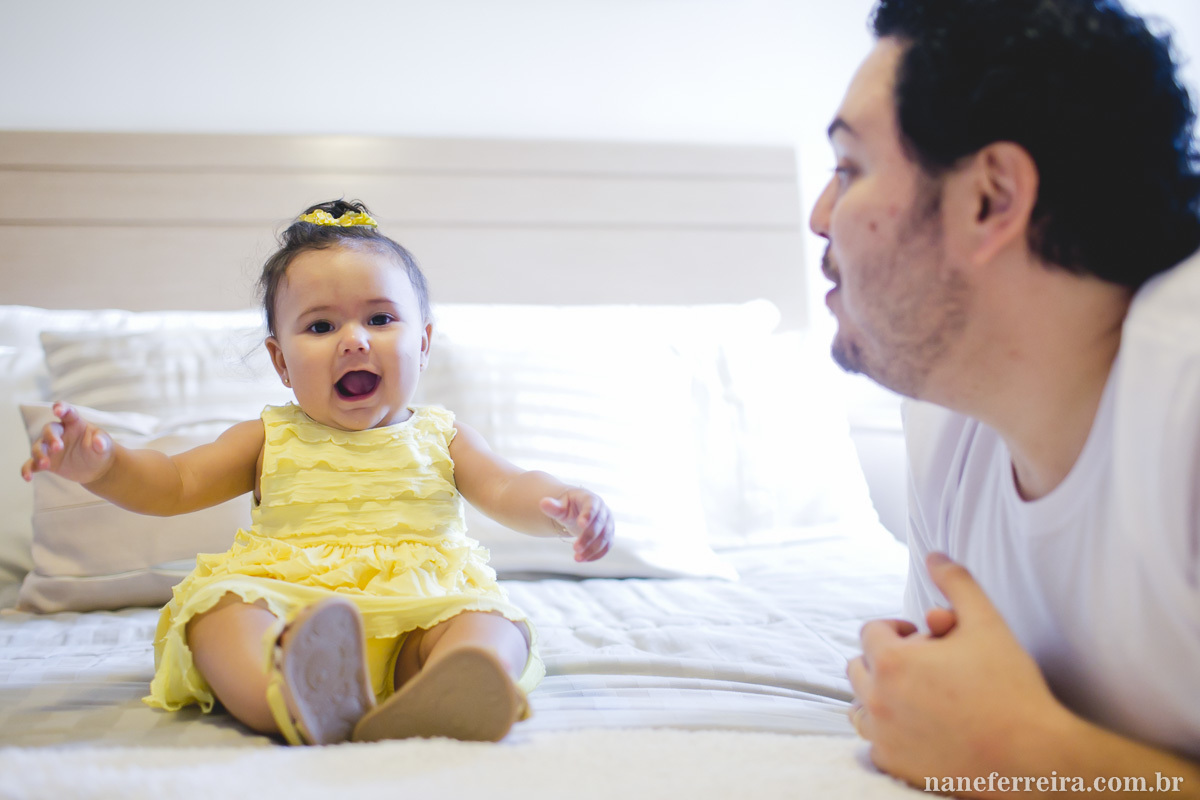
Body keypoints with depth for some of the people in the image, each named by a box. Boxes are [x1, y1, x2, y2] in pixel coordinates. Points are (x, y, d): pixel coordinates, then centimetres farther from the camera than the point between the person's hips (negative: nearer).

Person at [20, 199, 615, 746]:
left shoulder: (439, 437, 17)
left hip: (420, 613, 0)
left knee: (496, 625, -30)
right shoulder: (272, 439, 18)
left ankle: (433, 702, -64)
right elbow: (172, 484, 15)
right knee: (217, 607, -31)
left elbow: (509, 491, 5)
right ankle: (296, 705, -61)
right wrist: (102, 464, -7)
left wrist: (562, 505, -20)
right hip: (287, 613, 0)